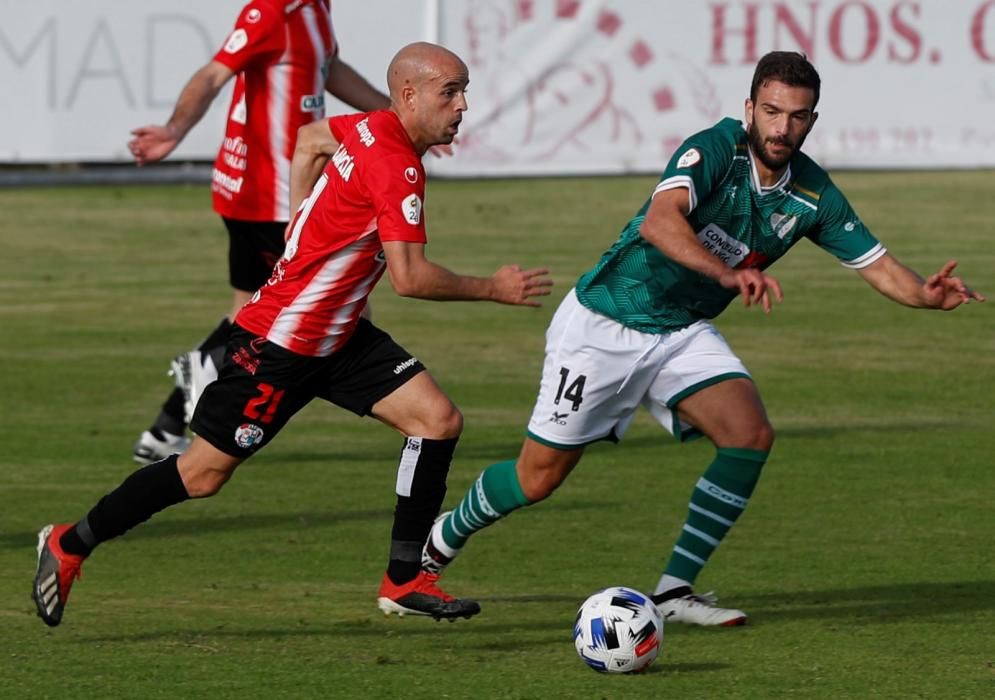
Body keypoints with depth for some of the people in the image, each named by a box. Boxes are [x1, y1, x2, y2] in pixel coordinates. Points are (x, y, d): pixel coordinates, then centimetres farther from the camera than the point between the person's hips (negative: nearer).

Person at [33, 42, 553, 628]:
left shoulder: (368, 129, 2)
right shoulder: (398, 167, -25)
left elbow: (310, 140, 24)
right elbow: (410, 277, -30)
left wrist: (305, 224, 25)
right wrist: (493, 289, -19)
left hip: (338, 335, 9)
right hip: (280, 345, -9)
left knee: (439, 420, -4)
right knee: (204, 474, 0)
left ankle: (405, 580, 1)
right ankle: (71, 544, 18)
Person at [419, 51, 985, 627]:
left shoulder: (813, 195, -6)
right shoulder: (715, 150, -25)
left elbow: (878, 265, -2)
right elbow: (659, 221, -43)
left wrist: (925, 294, -25)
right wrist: (728, 275, -58)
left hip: (684, 333, 5)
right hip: (605, 322, -5)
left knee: (752, 435, -17)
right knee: (538, 477, 0)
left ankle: (675, 590, -8)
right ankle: (442, 542, 31)